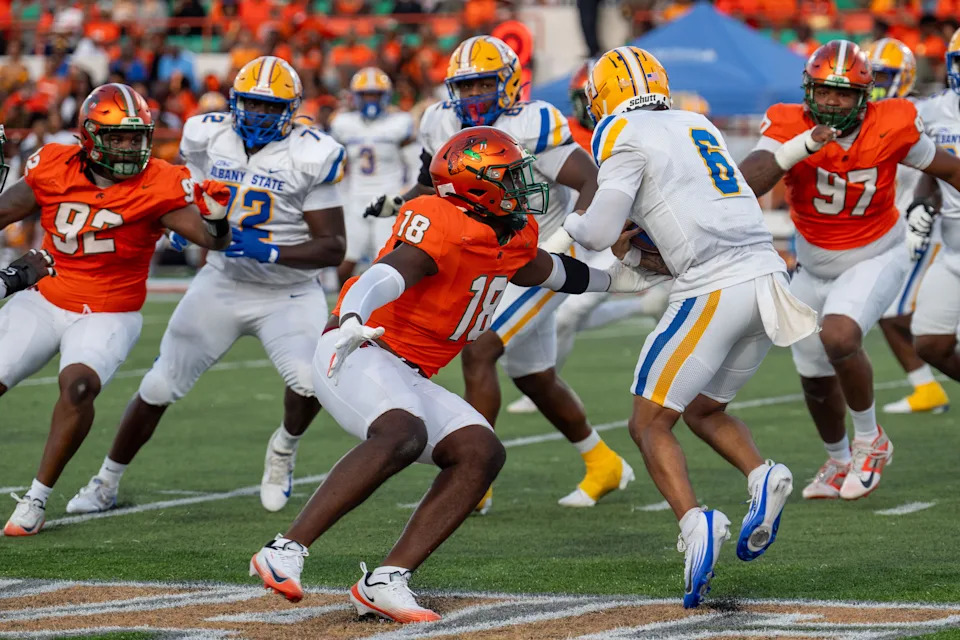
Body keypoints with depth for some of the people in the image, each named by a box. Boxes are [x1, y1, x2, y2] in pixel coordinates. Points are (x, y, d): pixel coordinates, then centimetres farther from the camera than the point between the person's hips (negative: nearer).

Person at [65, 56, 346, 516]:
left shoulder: (308, 155, -15)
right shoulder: (210, 137, -3)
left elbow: (333, 248, -16)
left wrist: (270, 251, -29)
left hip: (289, 294, -3)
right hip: (221, 284, 3)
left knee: (311, 382, -28)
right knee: (158, 389, 4)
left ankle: (284, 449, 6)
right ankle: (105, 483, 23)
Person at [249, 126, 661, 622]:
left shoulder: (513, 236, 12)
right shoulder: (443, 226, -18)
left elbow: (542, 269, 37)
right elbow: (388, 275, -36)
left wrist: (613, 279, 49)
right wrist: (352, 321, -56)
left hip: (409, 377, 10)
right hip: (356, 355, -10)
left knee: (481, 453, -6)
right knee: (403, 435, -36)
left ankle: (383, 582, -13)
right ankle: (285, 552, -37)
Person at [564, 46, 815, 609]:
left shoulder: (626, 136, -1)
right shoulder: (699, 127, 22)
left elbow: (599, 233, -5)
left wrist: (572, 223, 16)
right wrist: (645, 252, 22)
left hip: (715, 287, -7)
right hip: (767, 272, 7)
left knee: (650, 423, 2)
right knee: (703, 410, 24)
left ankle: (696, 522, -21)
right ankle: (763, 477, -3)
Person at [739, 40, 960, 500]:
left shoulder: (890, 128, -21)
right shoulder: (789, 128, -21)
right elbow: (746, 185, -37)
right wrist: (803, 146, -47)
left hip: (875, 259, -3)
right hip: (815, 267, 3)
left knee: (839, 338, -30)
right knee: (816, 379, 16)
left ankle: (870, 441, -5)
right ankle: (839, 463, 45)